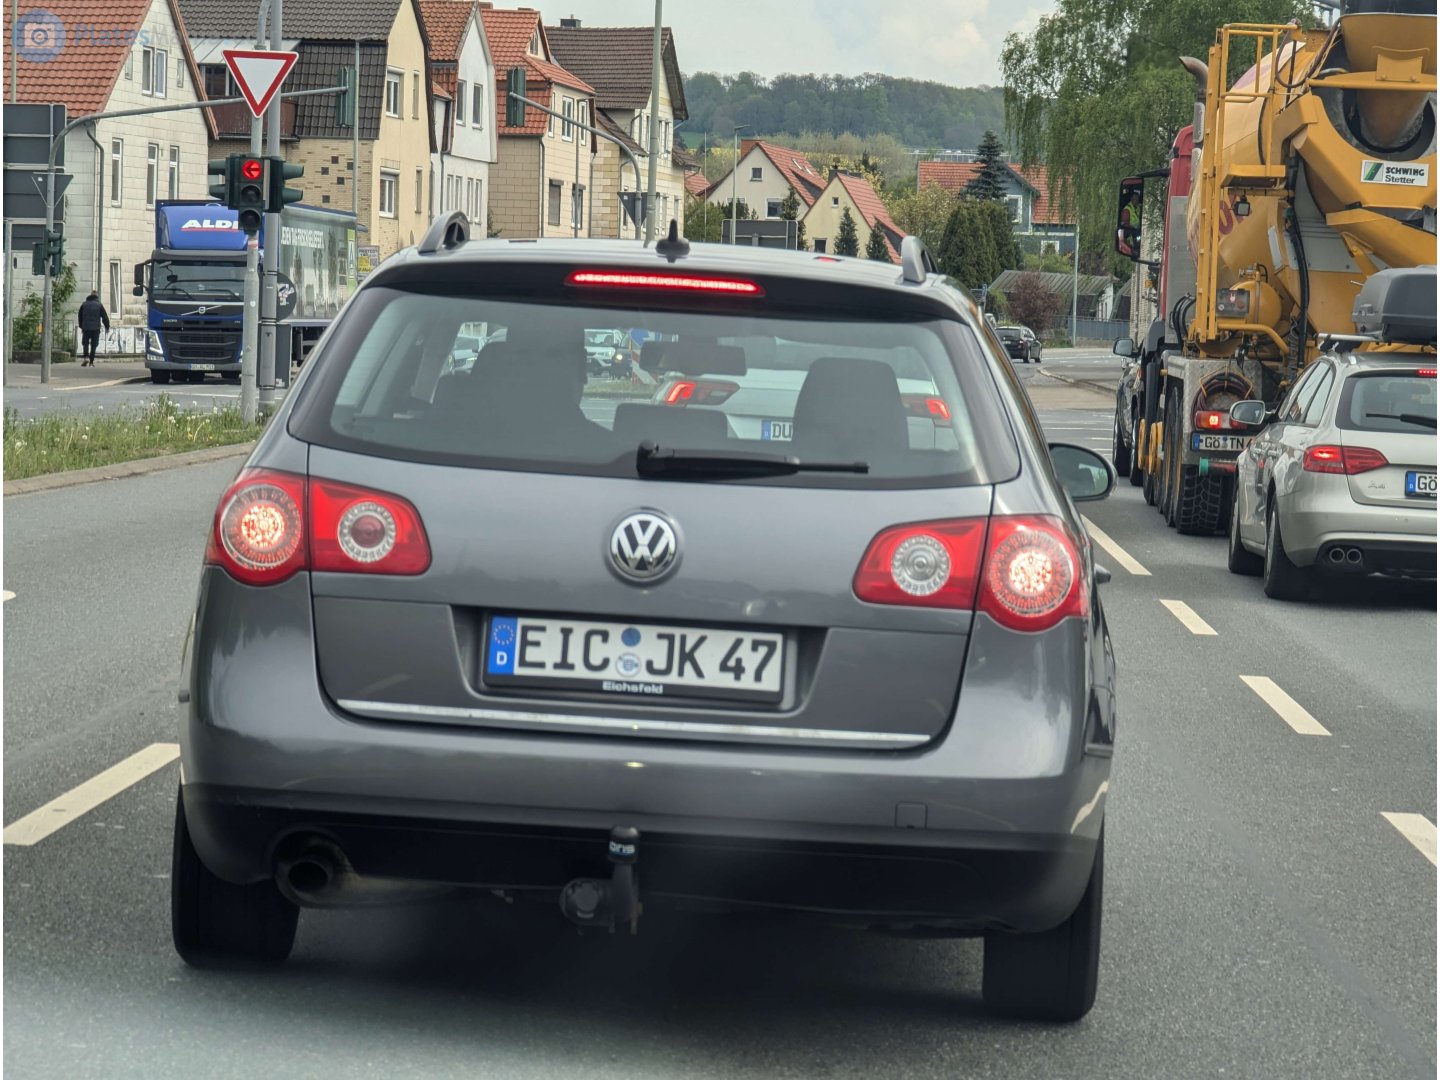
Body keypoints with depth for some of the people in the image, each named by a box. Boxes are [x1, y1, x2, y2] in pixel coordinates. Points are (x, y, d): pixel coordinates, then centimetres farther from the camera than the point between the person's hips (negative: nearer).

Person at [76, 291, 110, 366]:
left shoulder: (84, 304, 7)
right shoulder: (99, 305, 0)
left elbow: (80, 317, 13)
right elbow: (105, 317, 0)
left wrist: (81, 327, 25)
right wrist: (107, 327, 11)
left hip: (86, 328, 1)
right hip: (95, 329, -1)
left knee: (86, 344, 11)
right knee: (93, 345, 4)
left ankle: (86, 357, -12)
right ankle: (91, 362, 2)